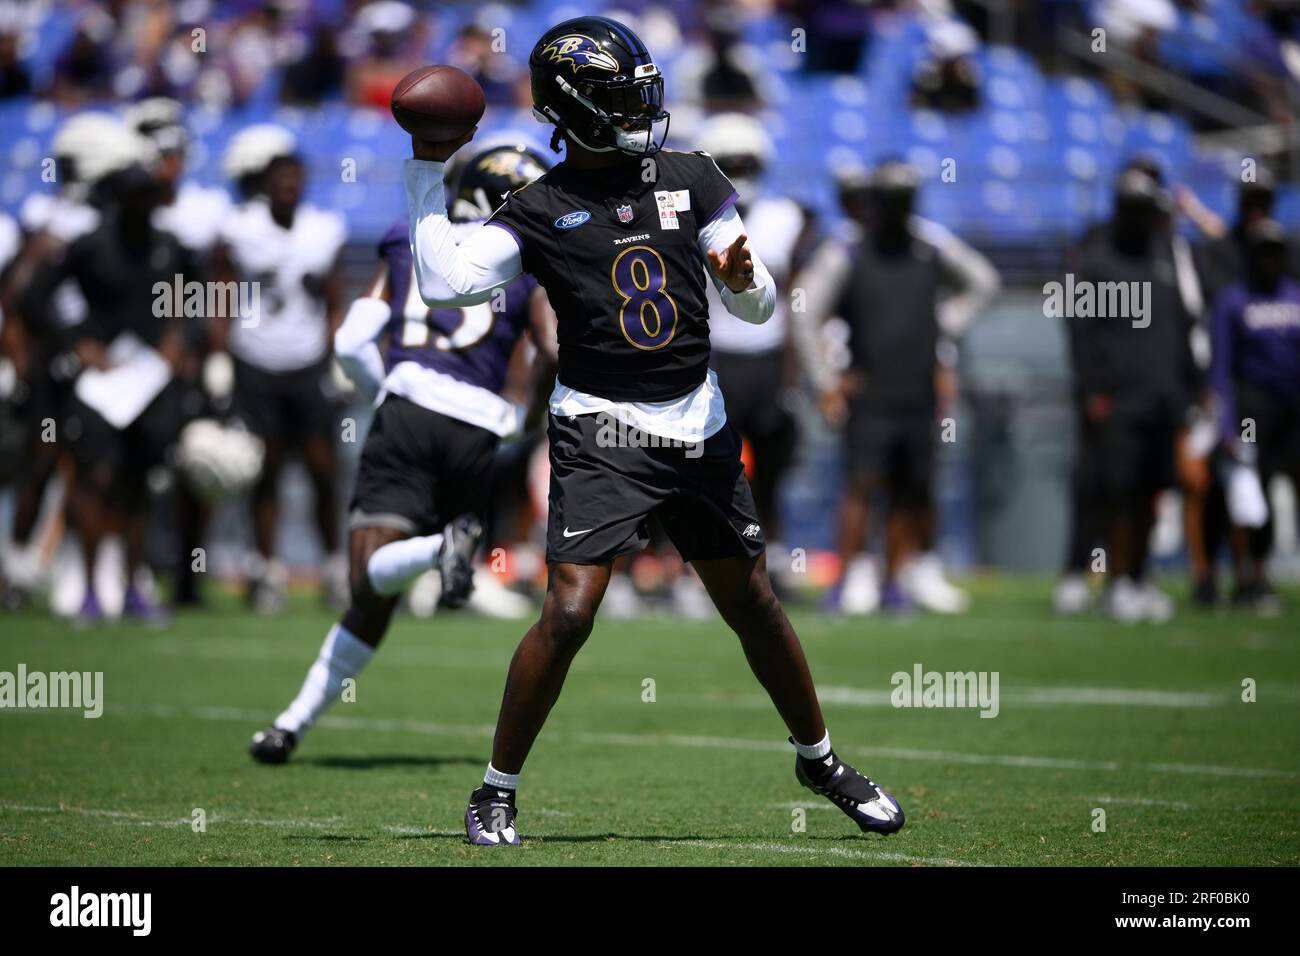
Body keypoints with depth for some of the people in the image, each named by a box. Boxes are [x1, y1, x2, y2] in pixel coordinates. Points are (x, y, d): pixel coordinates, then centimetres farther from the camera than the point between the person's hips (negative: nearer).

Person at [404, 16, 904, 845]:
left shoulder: (692, 178, 4)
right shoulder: (542, 210, -3)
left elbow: (761, 308, 6)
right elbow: (446, 283, -15)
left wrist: (741, 276, -17)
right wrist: (428, 171, -10)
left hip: (698, 427, 3)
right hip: (601, 434, -3)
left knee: (754, 605, 11)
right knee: (568, 615, -15)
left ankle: (819, 758, 31)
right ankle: (498, 792, -1)